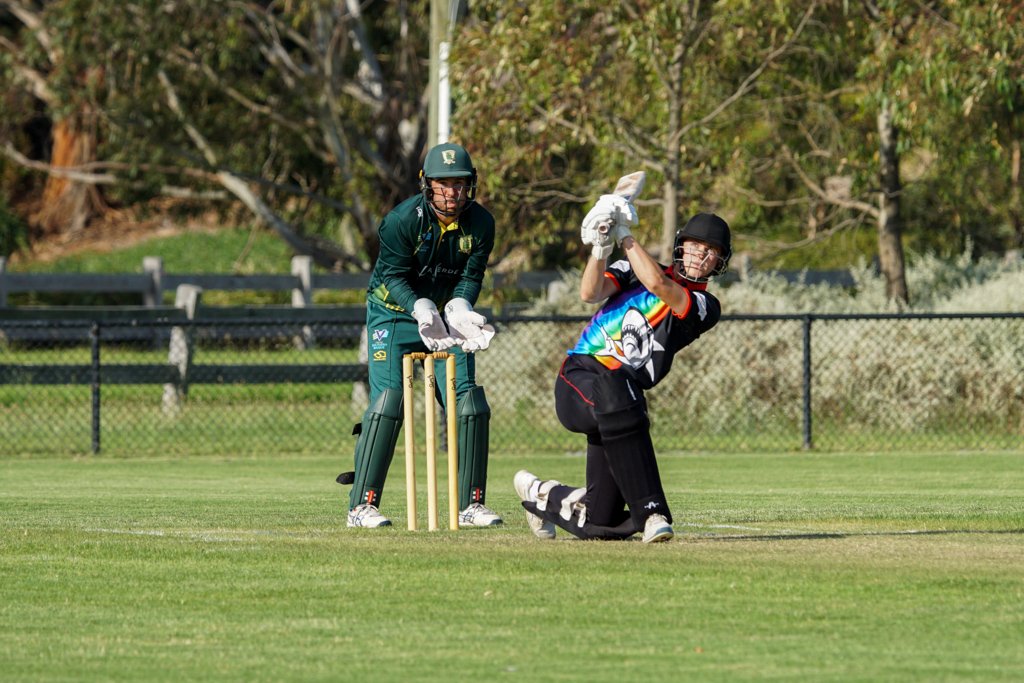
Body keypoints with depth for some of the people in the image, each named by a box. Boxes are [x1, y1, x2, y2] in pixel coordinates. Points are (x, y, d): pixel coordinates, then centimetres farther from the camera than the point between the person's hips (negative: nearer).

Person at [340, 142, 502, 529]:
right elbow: (395, 278, -21)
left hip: (447, 315, 4)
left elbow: (471, 278, -8)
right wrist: (423, 311, -38)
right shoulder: (402, 220, -21)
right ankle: (362, 505, -15)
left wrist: (459, 310, -29)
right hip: (395, 315, -4)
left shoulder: (481, 223, -8)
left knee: (470, 403, -3)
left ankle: (471, 504, 7)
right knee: (388, 401, -17)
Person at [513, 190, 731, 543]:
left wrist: (624, 233, -6)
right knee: (614, 388, -41)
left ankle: (539, 494, 33)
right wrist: (601, 247, -19)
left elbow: (658, 284, -10)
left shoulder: (705, 307, 9)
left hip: (620, 396, 2)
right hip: (579, 378, -2)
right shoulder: (633, 271, 15)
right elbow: (590, 293, -4)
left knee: (601, 524, -3)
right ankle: (651, 511, -39)